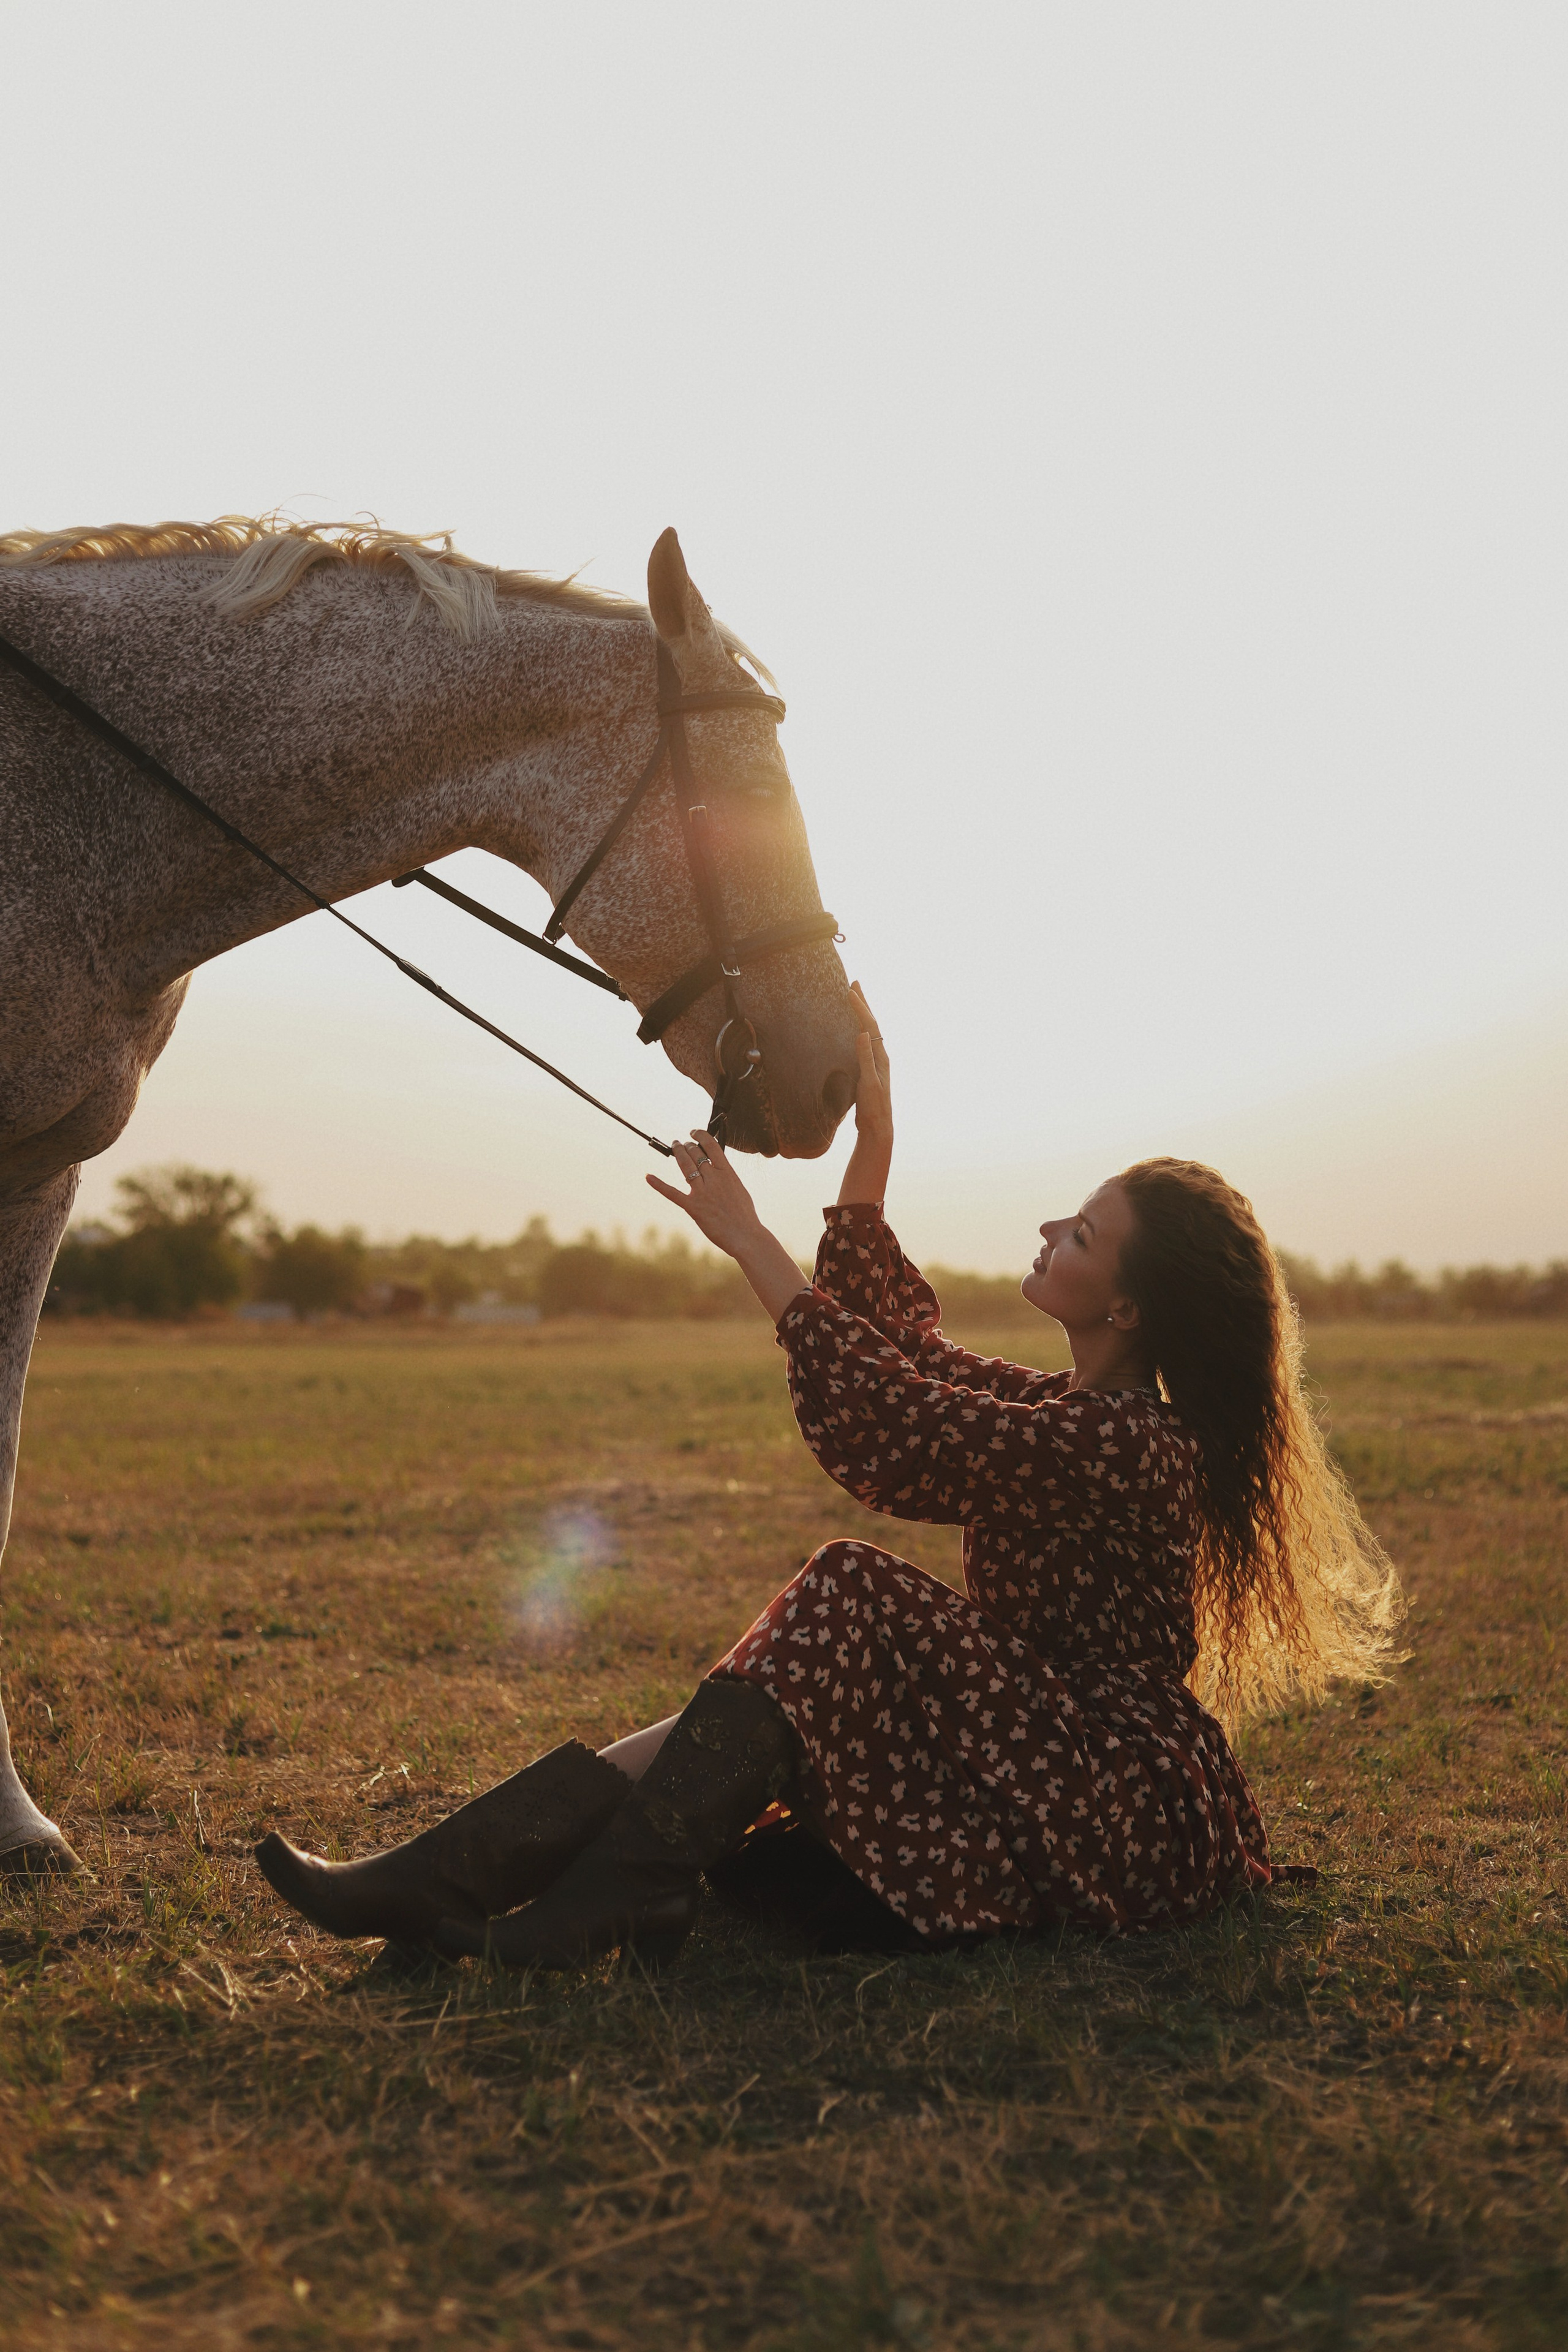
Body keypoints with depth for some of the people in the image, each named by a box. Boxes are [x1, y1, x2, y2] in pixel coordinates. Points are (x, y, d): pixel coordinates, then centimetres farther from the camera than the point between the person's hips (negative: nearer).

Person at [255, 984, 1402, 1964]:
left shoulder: (1130, 1444, -18)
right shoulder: (1067, 1409, 11)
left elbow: (890, 1434, -26)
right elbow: (898, 1340, 17)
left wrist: (750, 1241, -19)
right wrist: (874, 1130, 12)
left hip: (1122, 1822, -9)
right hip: (1038, 1771, 9)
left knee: (850, 1601, -24)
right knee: (748, 1726, -11)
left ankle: (604, 1909, -28)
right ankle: (457, 1875, -19)